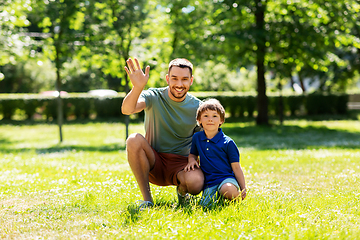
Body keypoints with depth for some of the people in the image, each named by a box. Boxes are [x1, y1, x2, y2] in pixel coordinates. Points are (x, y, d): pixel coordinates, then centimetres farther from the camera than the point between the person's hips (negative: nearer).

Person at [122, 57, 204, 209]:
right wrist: (138, 87, -47)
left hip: (181, 164, 0)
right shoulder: (154, 97, -8)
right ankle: (147, 199, -17)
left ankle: (182, 190, 8)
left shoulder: (197, 107, -2)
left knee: (196, 183, -34)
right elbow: (127, 110, -28)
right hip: (154, 162, 0)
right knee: (134, 140, -30)